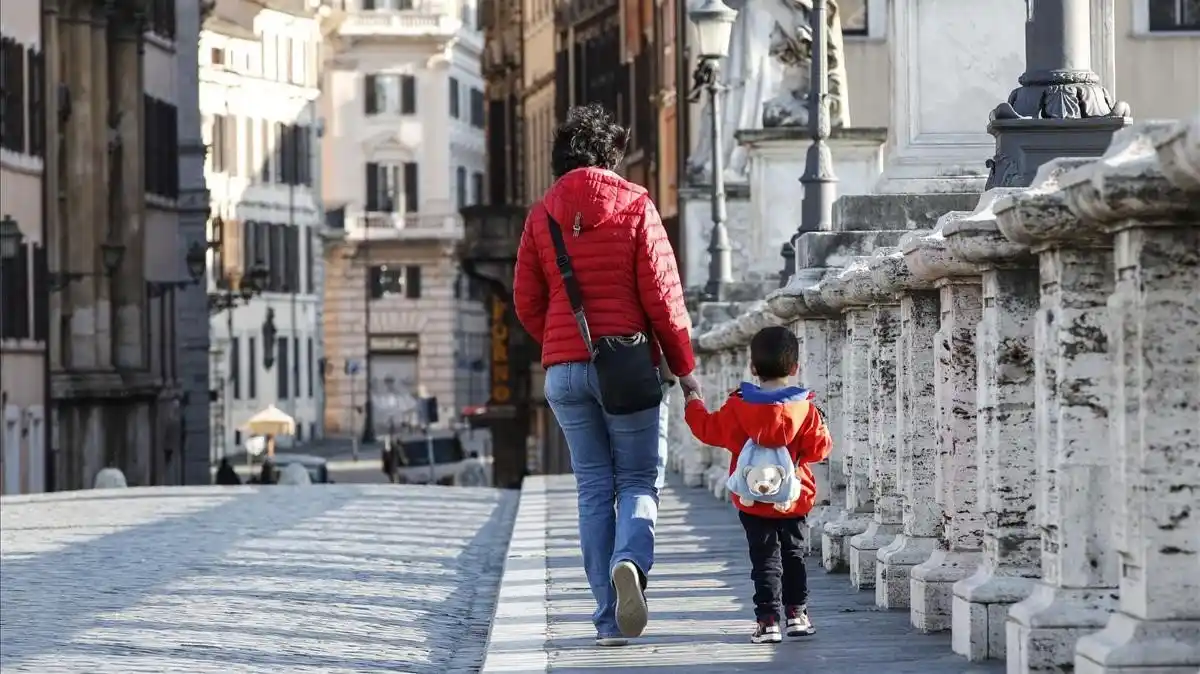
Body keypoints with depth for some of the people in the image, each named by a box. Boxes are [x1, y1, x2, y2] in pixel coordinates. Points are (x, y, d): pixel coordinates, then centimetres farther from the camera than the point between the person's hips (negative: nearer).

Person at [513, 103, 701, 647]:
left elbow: (527, 303, 6)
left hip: (565, 370, 3)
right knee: (639, 480, 6)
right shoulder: (634, 205, -3)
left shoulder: (542, 215, 5)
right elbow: (661, 293, -6)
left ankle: (610, 619, 3)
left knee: (594, 489, 8)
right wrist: (684, 363, 3)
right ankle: (630, 562, -25)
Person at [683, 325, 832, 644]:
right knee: (793, 554, 18)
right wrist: (821, 427, 15)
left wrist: (694, 405, 21)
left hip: (753, 501, -1)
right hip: (794, 499, 1)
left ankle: (768, 620, -4)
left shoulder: (738, 407, -9)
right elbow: (818, 448, -5)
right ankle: (797, 613, 21)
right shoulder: (805, 409, -8)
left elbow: (709, 429, 3)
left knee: (765, 558, 3)